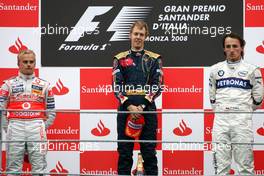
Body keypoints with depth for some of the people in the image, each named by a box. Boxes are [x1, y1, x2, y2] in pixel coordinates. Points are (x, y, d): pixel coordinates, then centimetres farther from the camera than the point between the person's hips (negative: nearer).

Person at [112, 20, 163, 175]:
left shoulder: (154, 59, 9)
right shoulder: (120, 59, 11)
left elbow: (158, 86, 1)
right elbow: (116, 86, 3)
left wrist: (143, 106, -11)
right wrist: (129, 106, -12)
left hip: (147, 110, -1)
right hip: (126, 109, 1)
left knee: (149, 151, 1)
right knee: (124, 151, 3)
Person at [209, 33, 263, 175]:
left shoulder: (252, 70, 3)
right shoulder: (215, 69, 11)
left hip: (242, 121, -2)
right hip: (220, 120, 2)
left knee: (245, 163, -2)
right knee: (220, 164, 3)